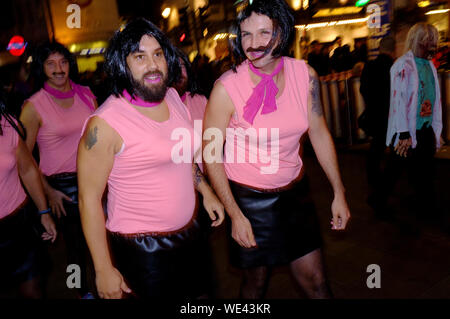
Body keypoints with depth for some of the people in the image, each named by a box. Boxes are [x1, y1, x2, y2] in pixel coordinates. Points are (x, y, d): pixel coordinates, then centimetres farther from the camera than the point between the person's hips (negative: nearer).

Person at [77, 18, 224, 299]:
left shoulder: (173, 97, 0)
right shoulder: (106, 123, -21)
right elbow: (89, 199, -18)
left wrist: (206, 192, 14)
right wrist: (104, 270, -15)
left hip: (189, 232, 7)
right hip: (144, 250, -6)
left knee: (195, 292, 23)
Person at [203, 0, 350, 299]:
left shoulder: (305, 75, -7)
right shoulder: (227, 87, -18)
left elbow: (319, 133, 3)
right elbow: (210, 152, -12)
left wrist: (339, 193, 5)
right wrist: (235, 215, -13)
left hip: (294, 190, 3)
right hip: (248, 196, -3)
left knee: (316, 282, 12)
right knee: (256, 281, 15)